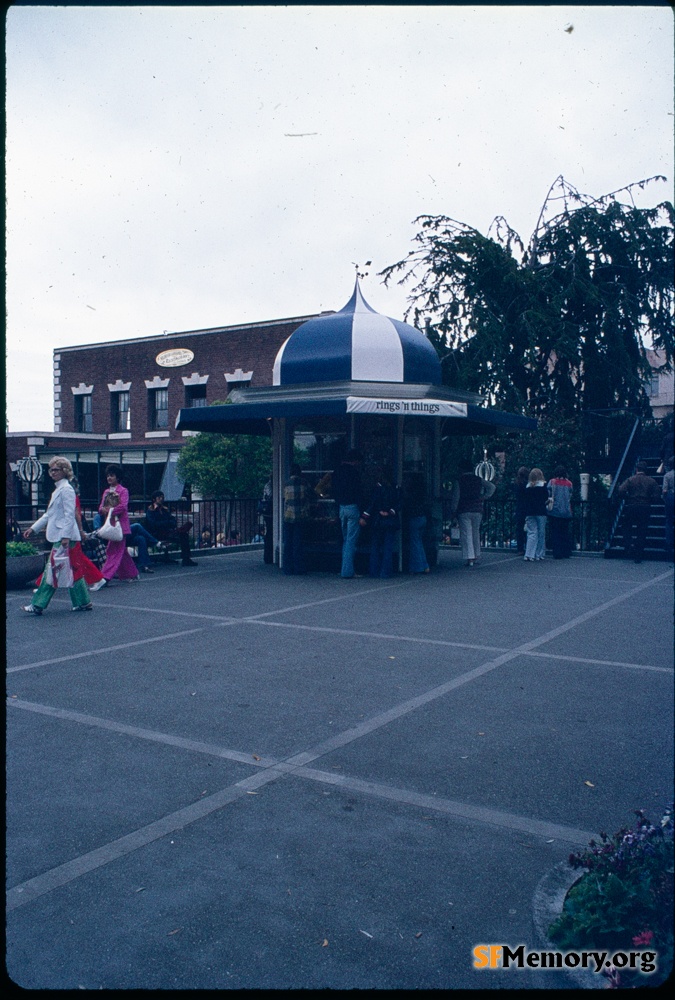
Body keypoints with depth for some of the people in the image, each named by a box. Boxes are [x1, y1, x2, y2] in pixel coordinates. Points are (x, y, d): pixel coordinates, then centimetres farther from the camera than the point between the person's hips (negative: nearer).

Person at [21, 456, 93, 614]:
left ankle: (38, 605, -3)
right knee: (71, 569, 10)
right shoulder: (57, 489, 19)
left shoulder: (66, 489, -11)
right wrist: (33, 528, 22)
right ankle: (83, 602, 14)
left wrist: (65, 536, -22)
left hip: (64, 536, -10)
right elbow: (49, 514, 24)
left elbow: (69, 514, -17)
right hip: (58, 536, 10)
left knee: (53, 570, -6)